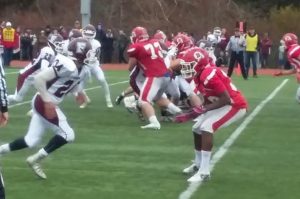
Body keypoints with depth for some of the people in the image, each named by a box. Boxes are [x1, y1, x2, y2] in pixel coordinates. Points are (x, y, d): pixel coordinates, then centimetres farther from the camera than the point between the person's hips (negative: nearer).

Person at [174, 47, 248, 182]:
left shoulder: (209, 75, -27)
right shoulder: (199, 77, 4)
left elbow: (226, 99, -27)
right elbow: (209, 101, 12)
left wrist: (204, 109, -26)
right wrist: (189, 115, 6)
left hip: (235, 105, -10)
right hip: (224, 104, 10)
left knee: (206, 128, -22)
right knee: (197, 129, 13)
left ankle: (204, 172, -20)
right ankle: (198, 164, 34)